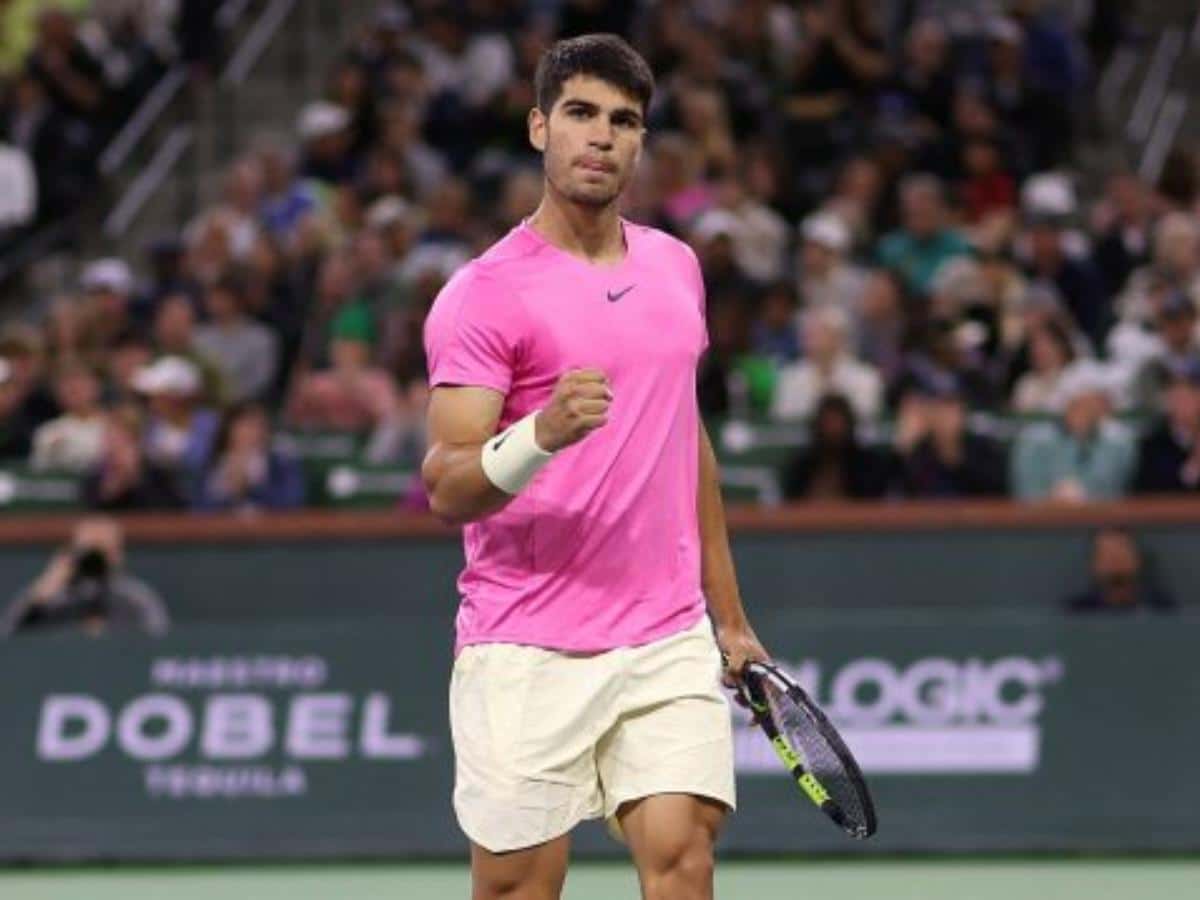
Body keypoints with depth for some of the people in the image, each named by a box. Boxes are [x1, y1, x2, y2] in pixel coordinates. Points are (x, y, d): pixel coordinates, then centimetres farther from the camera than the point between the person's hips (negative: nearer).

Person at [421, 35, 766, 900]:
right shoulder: (484, 294, -7)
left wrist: (729, 615, 24)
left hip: (670, 640, 4)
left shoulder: (677, 267, 13)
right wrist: (545, 432, -32)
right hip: (526, 655, -4)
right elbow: (447, 488, -13)